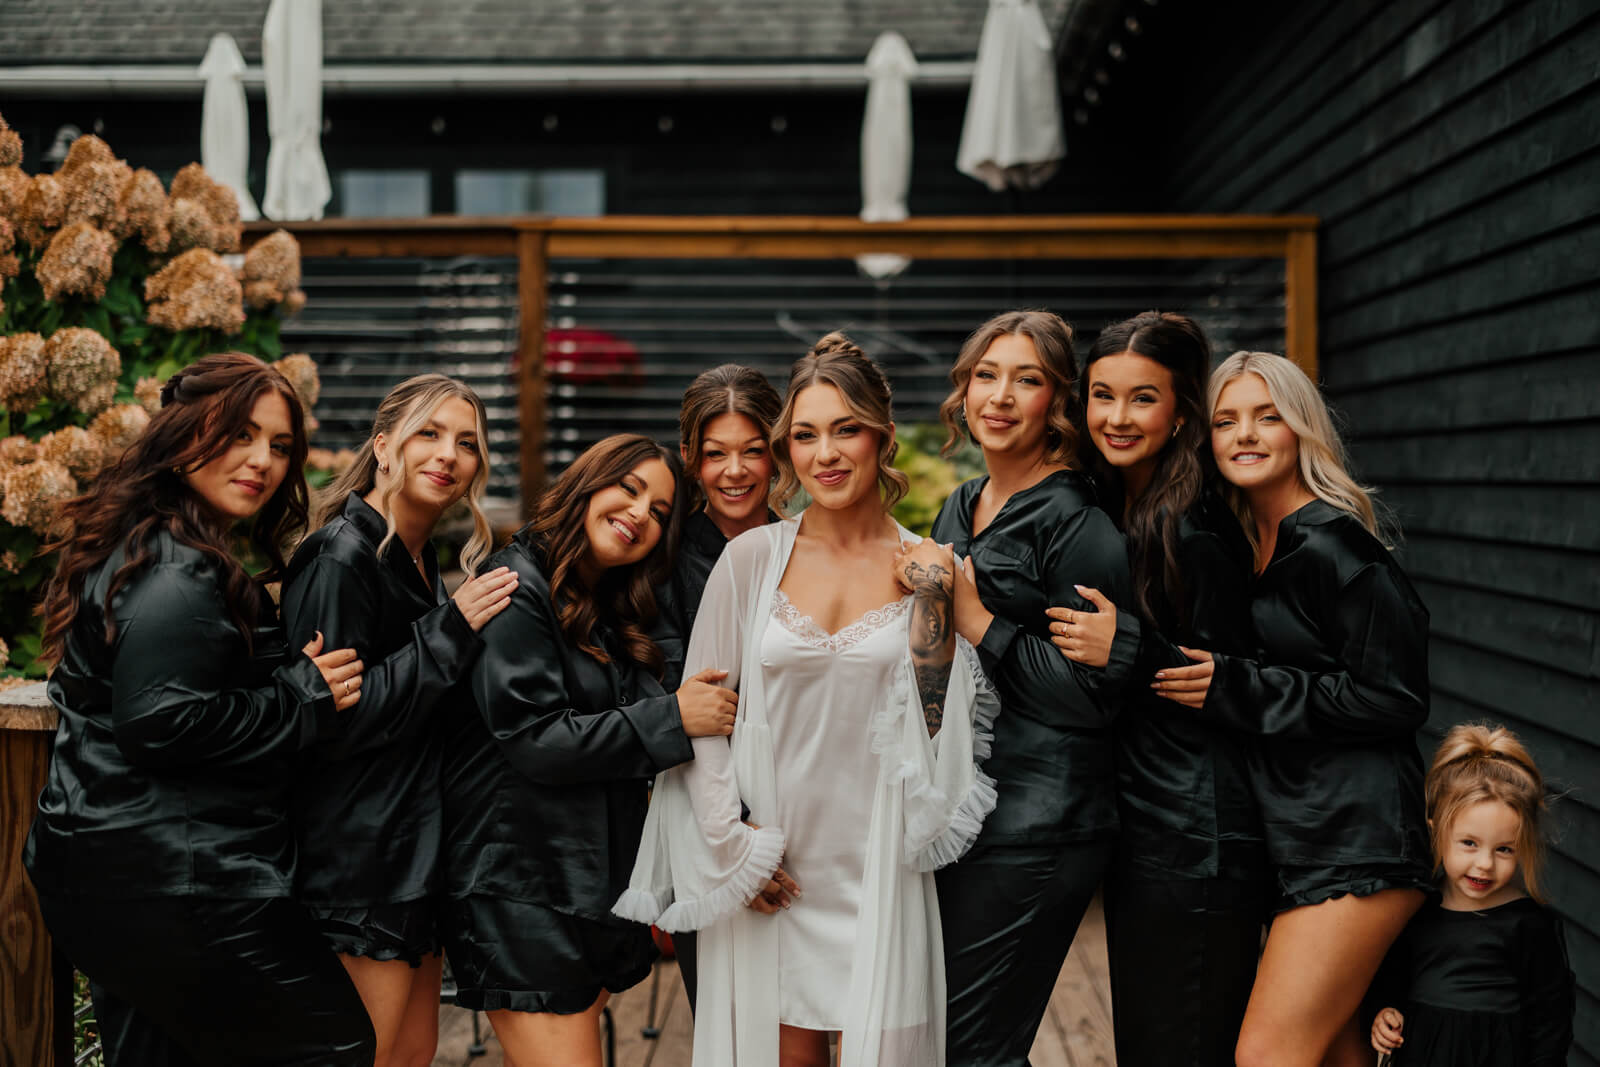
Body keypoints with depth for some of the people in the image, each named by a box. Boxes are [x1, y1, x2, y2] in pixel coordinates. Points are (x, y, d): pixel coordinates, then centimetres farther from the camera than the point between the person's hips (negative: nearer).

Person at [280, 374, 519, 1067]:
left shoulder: (420, 560, 14)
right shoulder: (343, 556, -16)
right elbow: (326, 719, -21)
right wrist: (451, 632, -20)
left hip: (416, 853, 9)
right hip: (357, 861, -9)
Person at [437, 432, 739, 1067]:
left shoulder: (616, 614, 18)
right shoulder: (518, 588, -8)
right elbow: (532, 741, -18)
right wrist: (673, 718, -16)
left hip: (598, 885, 8)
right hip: (520, 887, -8)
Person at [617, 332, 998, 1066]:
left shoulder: (926, 570, 1)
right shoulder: (751, 559, -1)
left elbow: (939, 727, -2)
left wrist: (932, 606, -10)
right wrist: (730, 843, -2)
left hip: (881, 869, 0)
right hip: (769, 867, 0)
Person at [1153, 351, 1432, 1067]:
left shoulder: (1332, 546, -14)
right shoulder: (1244, 546, 12)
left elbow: (1396, 699, -16)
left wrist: (1236, 690, -16)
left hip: (1355, 840, -9)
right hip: (1292, 835, 9)